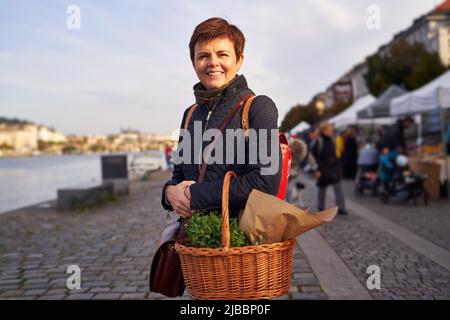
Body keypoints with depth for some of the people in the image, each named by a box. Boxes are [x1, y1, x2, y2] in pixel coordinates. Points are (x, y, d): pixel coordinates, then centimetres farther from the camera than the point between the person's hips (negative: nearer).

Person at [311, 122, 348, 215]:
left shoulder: (331, 140, 8)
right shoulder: (319, 141, -13)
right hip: (323, 170, -6)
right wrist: (318, 169, -17)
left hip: (333, 168, 6)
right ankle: (321, 208, 18)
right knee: (322, 188, 7)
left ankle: (341, 208, -1)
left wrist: (337, 166, 14)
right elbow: (315, 156, -14)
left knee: (338, 188, -2)